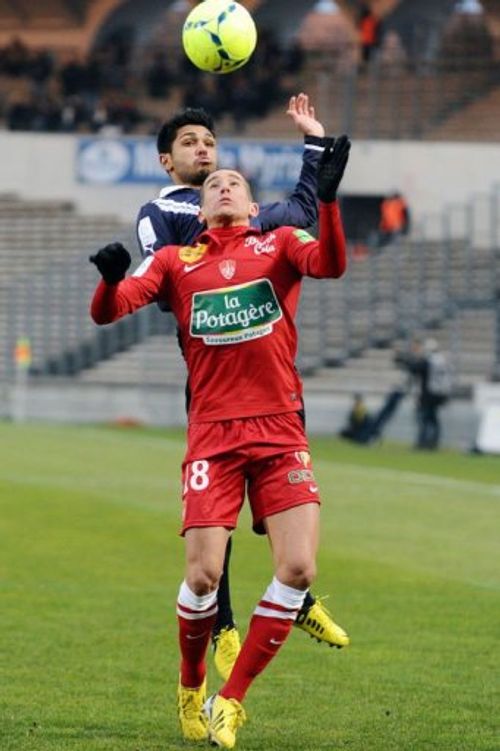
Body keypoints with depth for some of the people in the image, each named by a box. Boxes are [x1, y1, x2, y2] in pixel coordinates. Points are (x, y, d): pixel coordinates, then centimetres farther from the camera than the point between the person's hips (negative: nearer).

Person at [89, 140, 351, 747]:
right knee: (204, 575, -11)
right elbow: (106, 311, -1)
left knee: (297, 567, -12)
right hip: (212, 434, -1)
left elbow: (330, 264, -12)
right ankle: (191, 688, 17)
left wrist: (327, 197, -27)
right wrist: (110, 279, -24)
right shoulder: (176, 260, 10)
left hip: (280, 430, 1)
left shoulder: (279, 244, 10)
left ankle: (230, 702, 2)